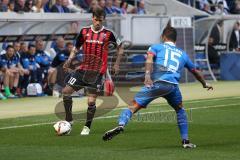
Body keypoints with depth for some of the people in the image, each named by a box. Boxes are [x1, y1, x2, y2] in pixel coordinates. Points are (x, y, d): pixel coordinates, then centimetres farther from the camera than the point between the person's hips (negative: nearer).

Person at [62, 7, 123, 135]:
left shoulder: (108, 34, -4)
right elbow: (76, 48, 13)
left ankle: (87, 127, 10)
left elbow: (120, 47, 9)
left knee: (91, 101, -9)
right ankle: (69, 119, 13)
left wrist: (117, 63, 3)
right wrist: (69, 60, -3)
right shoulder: (84, 31, 3)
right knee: (66, 91, -5)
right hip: (83, 69, 3)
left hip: (97, 72, -3)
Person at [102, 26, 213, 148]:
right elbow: (195, 72, 46)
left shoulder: (156, 47, 24)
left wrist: (147, 74, -16)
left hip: (156, 83, -3)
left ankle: (121, 125, -32)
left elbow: (149, 57, 0)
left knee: (134, 106, -4)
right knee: (180, 110, 28)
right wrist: (204, 84, 64)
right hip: (173, 85, 3)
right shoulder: (182, 54, 33)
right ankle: (185, 141, 22)